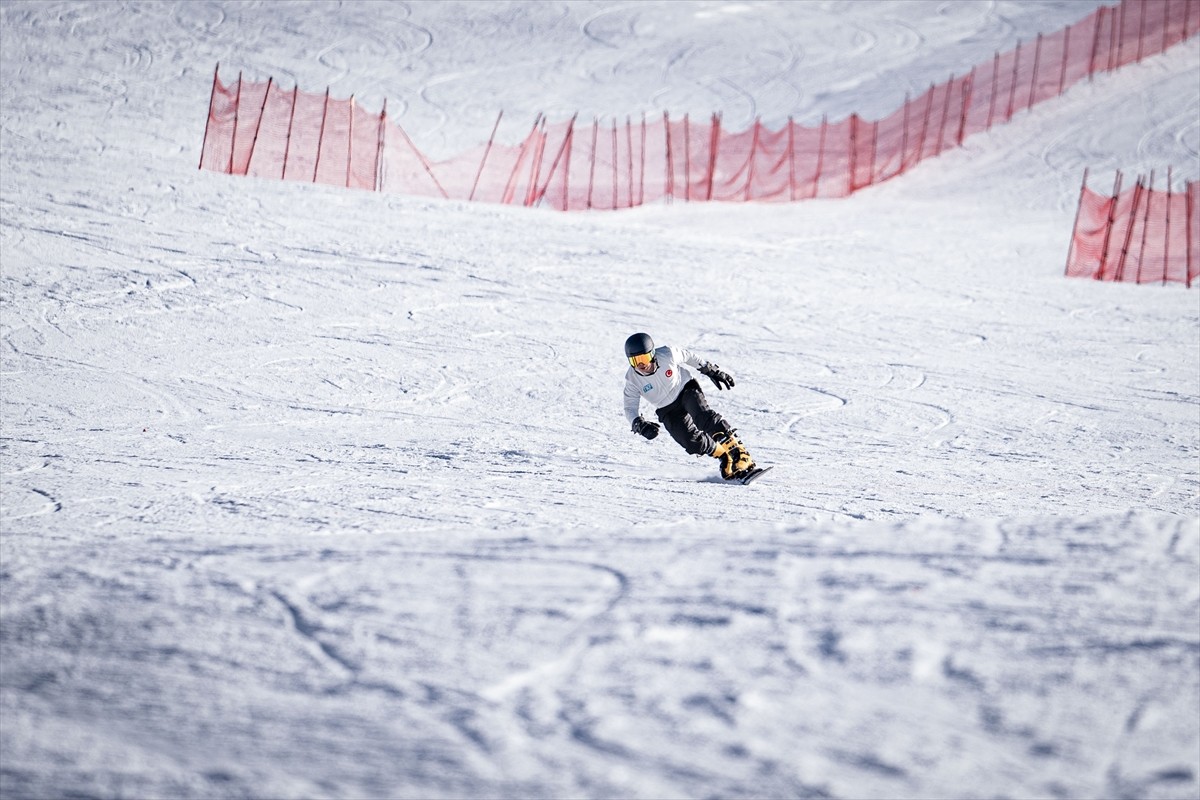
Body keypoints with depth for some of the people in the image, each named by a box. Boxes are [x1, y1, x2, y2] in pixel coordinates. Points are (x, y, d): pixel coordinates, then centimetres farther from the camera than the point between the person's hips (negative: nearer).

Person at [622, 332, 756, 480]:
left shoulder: (667, 355, -23)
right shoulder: (632, 379, -20)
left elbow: (689, 357, -3)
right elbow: (631, 409, -16)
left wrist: (712, 371, 7)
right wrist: (639, 425, -37)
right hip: (668, 411, 2)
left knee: (702, 416, -32)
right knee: (693, 443, -18)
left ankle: (738, 452, -31)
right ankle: (725, 458, 3)